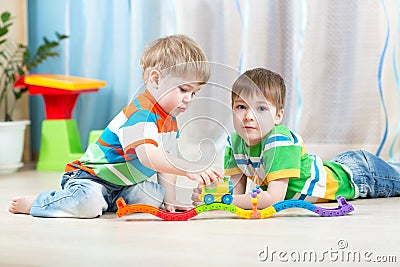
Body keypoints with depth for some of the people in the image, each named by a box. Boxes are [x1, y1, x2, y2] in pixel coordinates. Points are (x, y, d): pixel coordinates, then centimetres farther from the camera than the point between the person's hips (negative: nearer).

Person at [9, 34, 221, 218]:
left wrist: (169, 199, 6)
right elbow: (148, 156, -44)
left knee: (154, 196, -8)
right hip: (90, 177, -9)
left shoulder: (170, 120, 6)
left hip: (124, 184, 9)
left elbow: (167, 160, 14)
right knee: (89, 203, -34)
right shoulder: (140, 114, -28)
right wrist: (191, 169, -50)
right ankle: (33, 203, -10)